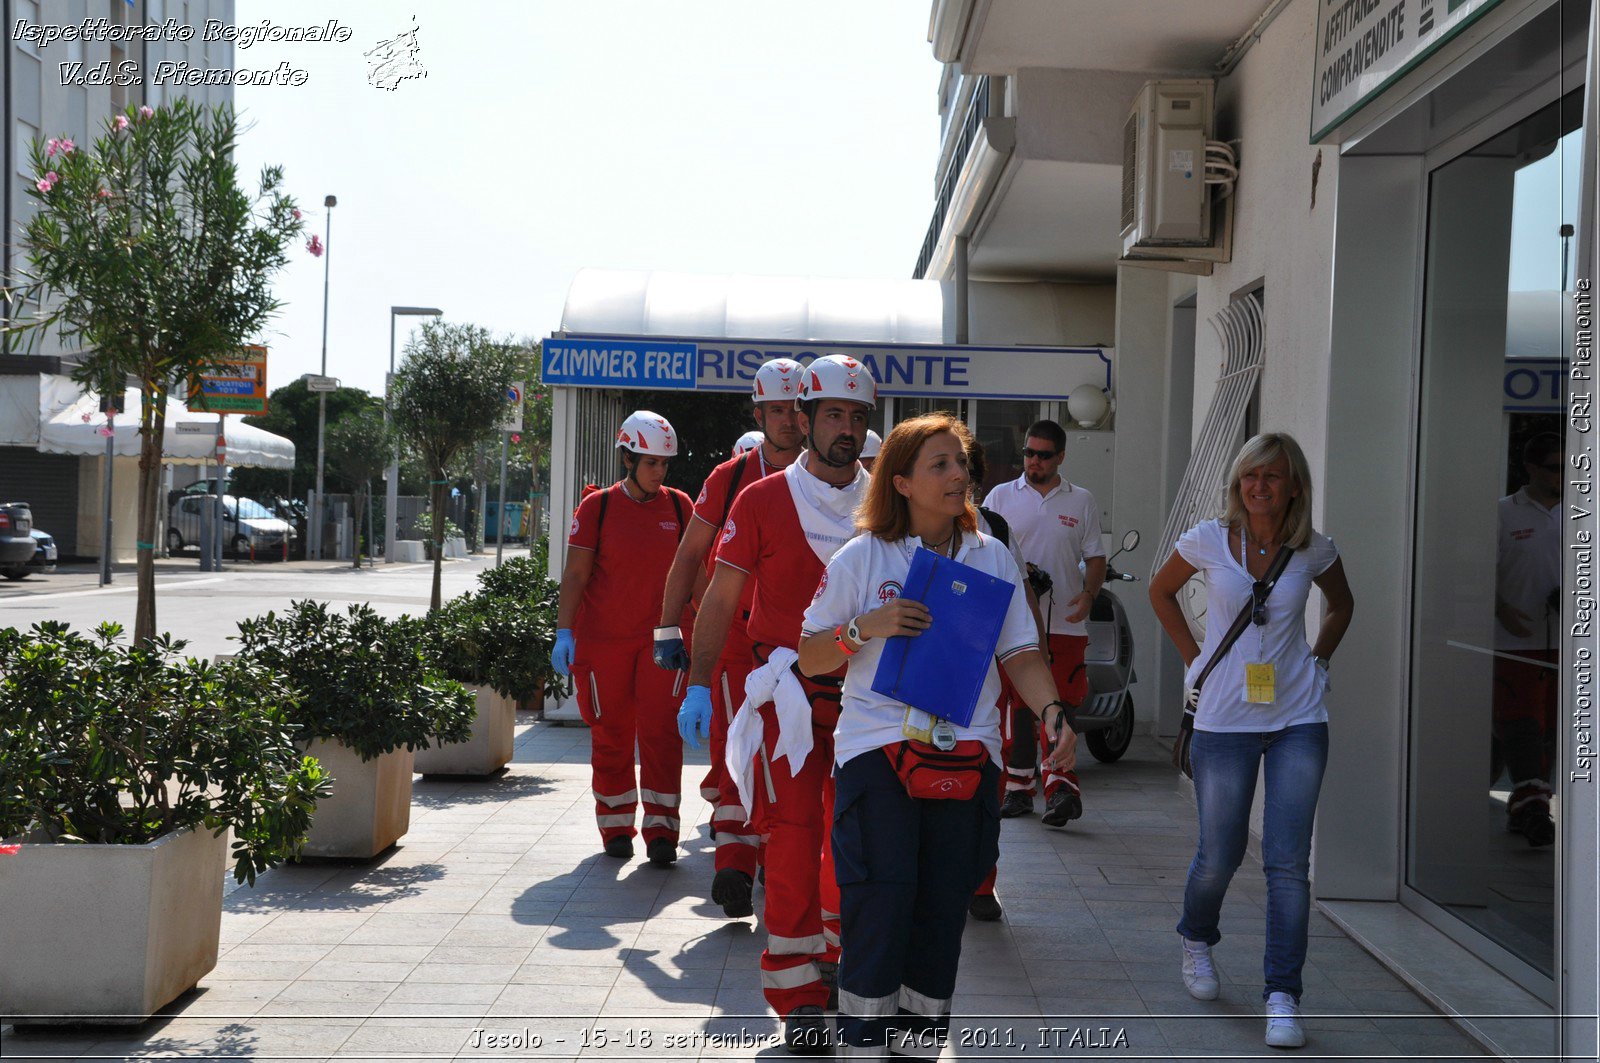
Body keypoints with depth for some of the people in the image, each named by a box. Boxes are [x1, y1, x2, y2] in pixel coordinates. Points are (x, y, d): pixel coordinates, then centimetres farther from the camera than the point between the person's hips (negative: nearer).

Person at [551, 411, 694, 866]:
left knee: (660, 733, -4)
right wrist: (564, 632, -7)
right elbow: (575, 575, 0)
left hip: (660, 637, 1)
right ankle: (616, 828, 19)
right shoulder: (597, 507, 0)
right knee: (611, 734, 7)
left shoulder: (678, 505, 6)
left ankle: (660, 830, 0)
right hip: (603, 638, -1)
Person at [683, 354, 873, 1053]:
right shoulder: (762, 501, 0)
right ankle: (798, 997, 2)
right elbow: (722, 599, 0)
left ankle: (839, 960, 31)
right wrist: (698, 684, -6)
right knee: (795, 835, -7)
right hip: (790, 689, -3)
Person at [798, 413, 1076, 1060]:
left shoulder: (992, 558, 10)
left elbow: (1020, 653, 8)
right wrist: (866, 628, -13)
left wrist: (1053, 712, -10)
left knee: (942, 910, 4)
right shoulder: (862, 557, 2)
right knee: (880, 904, -10)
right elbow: (809, 659, 4)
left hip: (966, 753, 3)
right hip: (877, 748, -3)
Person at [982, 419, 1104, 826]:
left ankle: (1061, 784, -14)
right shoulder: (1001, 496, 9)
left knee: (1060, 705, -9)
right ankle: (1019, 785, 12)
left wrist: (1088, 594, -7)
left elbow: (1095, 556, 12)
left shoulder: (1082, 501, 11)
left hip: (1065, 622, 0)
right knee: (1018, 705, 4)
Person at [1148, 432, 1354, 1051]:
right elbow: (1161, 591, 12)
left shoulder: (1313, 551, -1)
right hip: (1224, 720, -1)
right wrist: (1194, 657, 5)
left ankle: (1282, 998, 4)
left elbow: (1341, 605, 20)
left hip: (1298, 721, 1)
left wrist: (1318, 659, 7)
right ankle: (1197, 939, 39)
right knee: (1219, 855, 7)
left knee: (1288, 862, -4)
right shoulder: (1208, 540, -5)